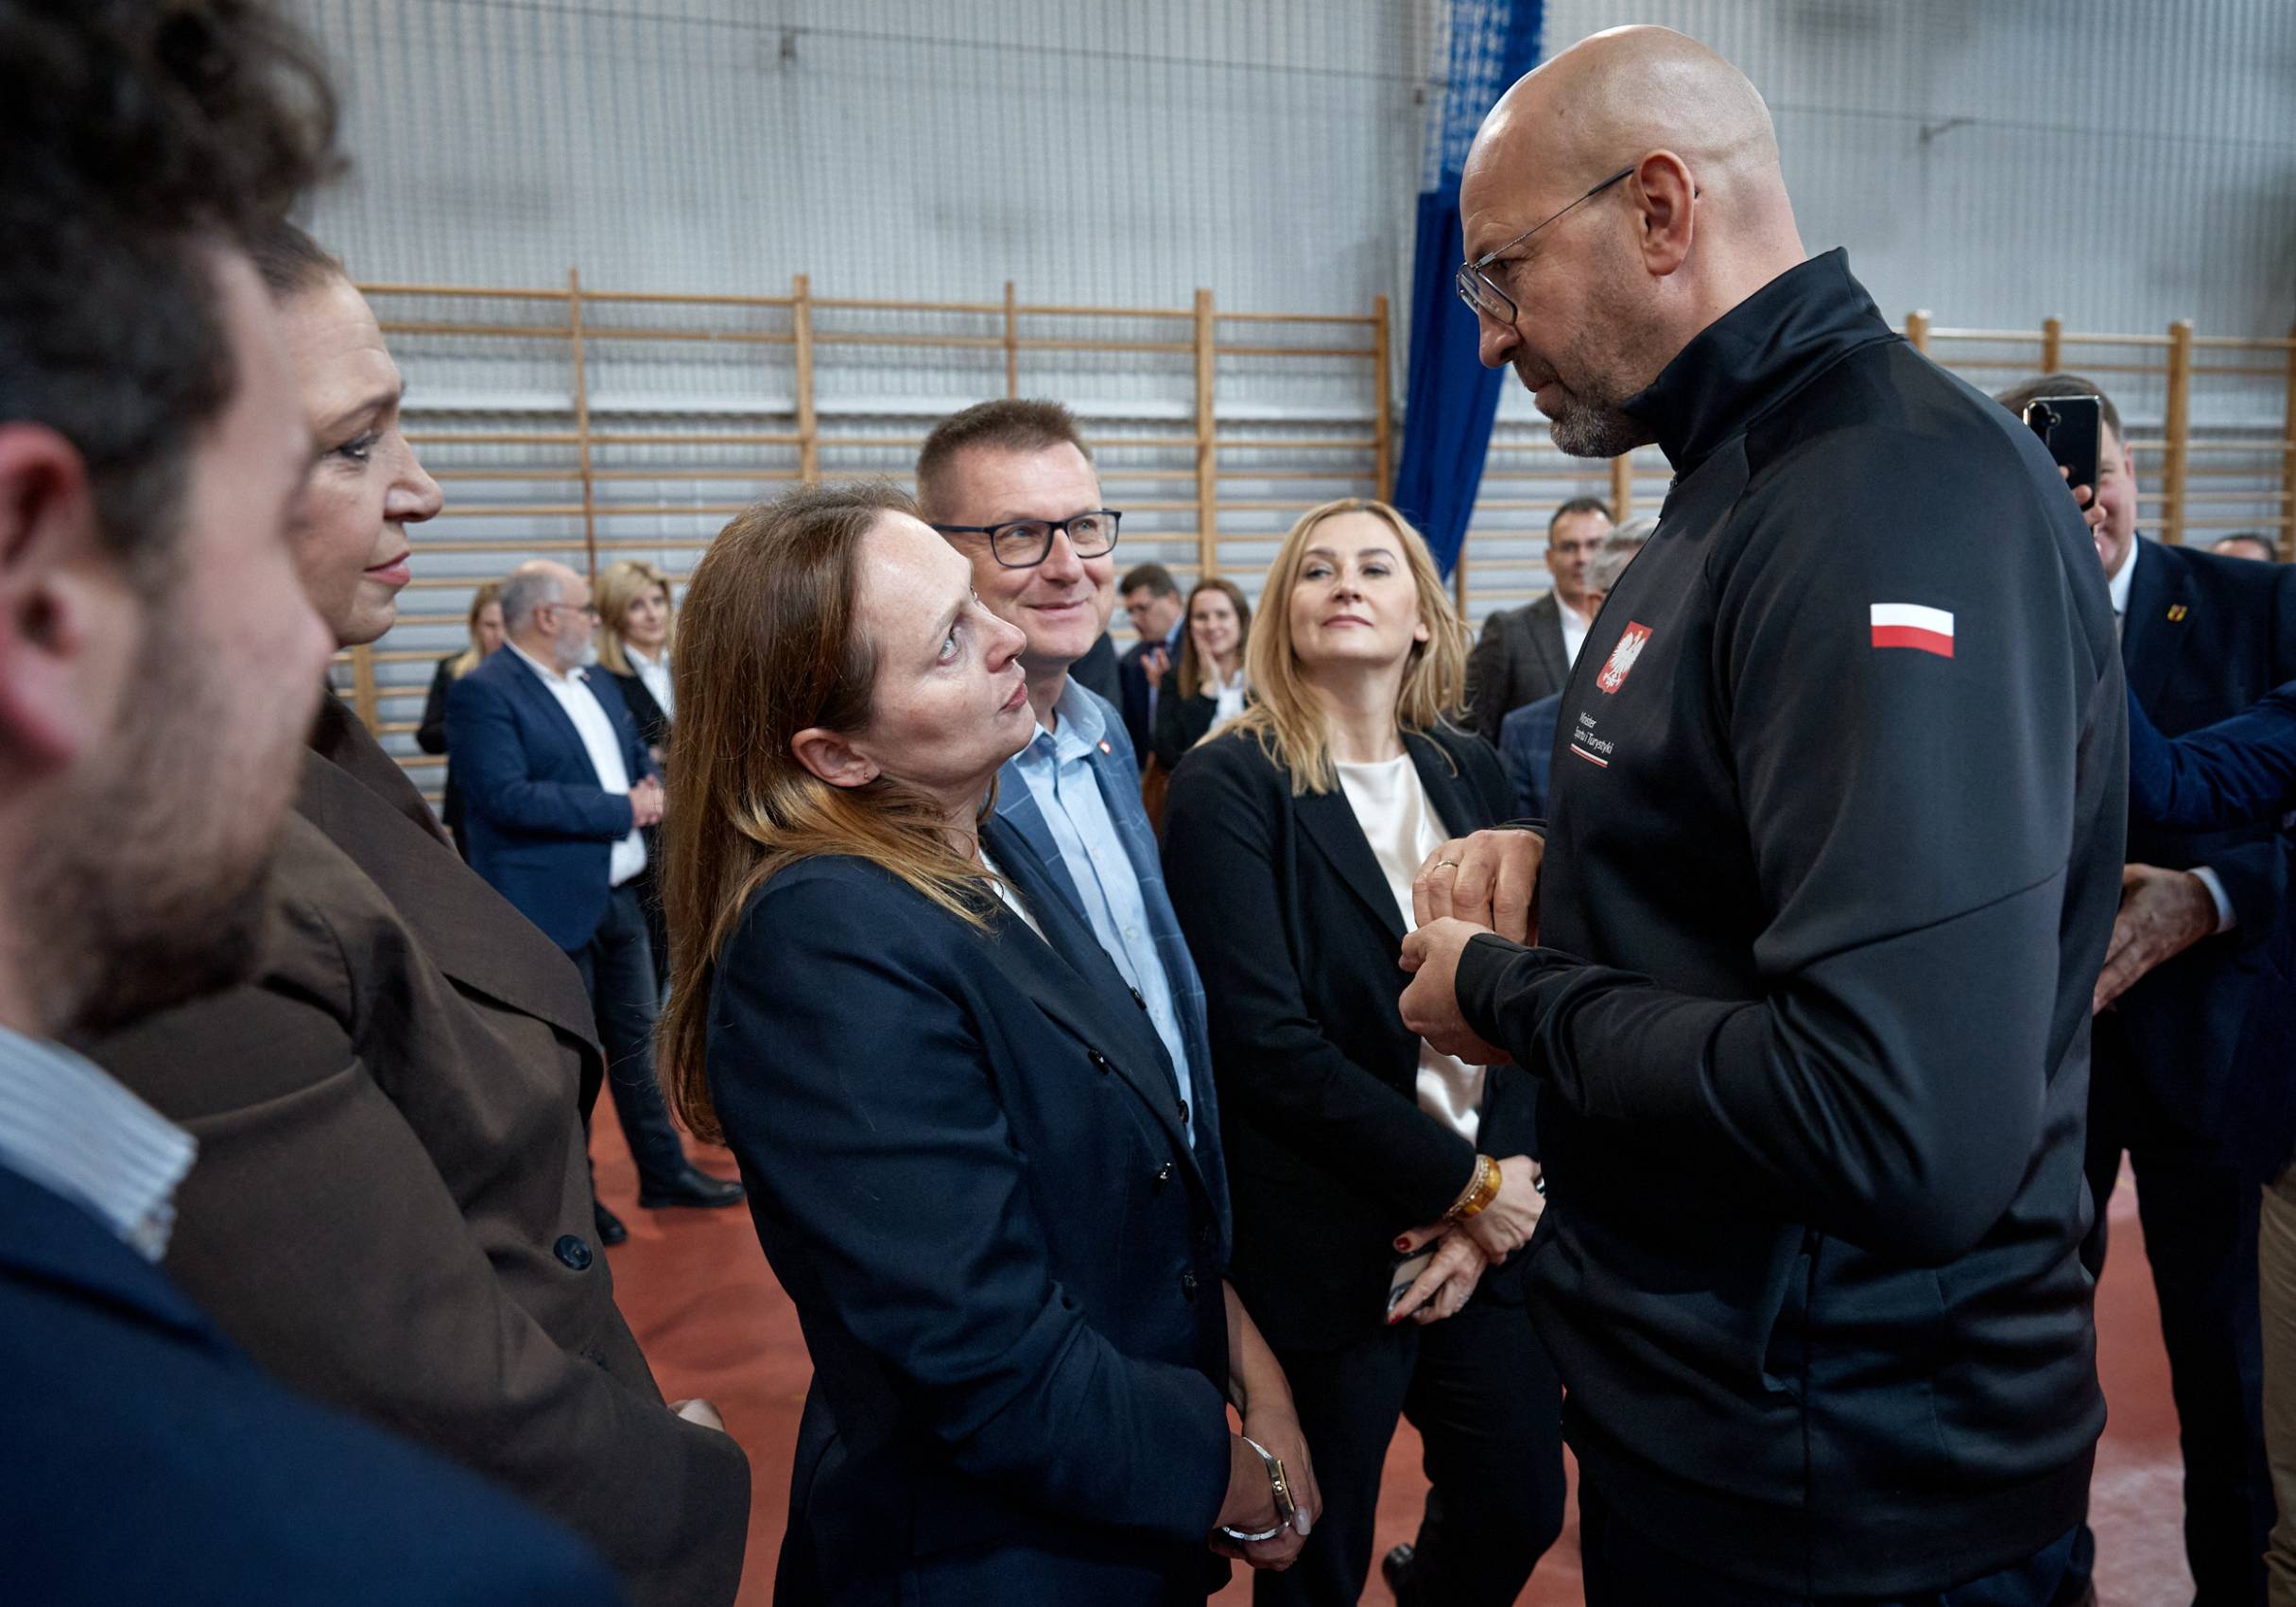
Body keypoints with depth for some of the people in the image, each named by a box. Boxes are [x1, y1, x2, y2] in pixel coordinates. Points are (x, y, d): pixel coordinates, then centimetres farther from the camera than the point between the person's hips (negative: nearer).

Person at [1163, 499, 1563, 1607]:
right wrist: (1463, 1183, -14)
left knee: (1520, 1508, 15)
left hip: (1488, 1227, 5)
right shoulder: (1229, 786, -10)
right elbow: (1265, 1041, -17)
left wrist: (1506, 1180, -10)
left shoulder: (1469, 772, 6)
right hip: (1323, 1251, -4)